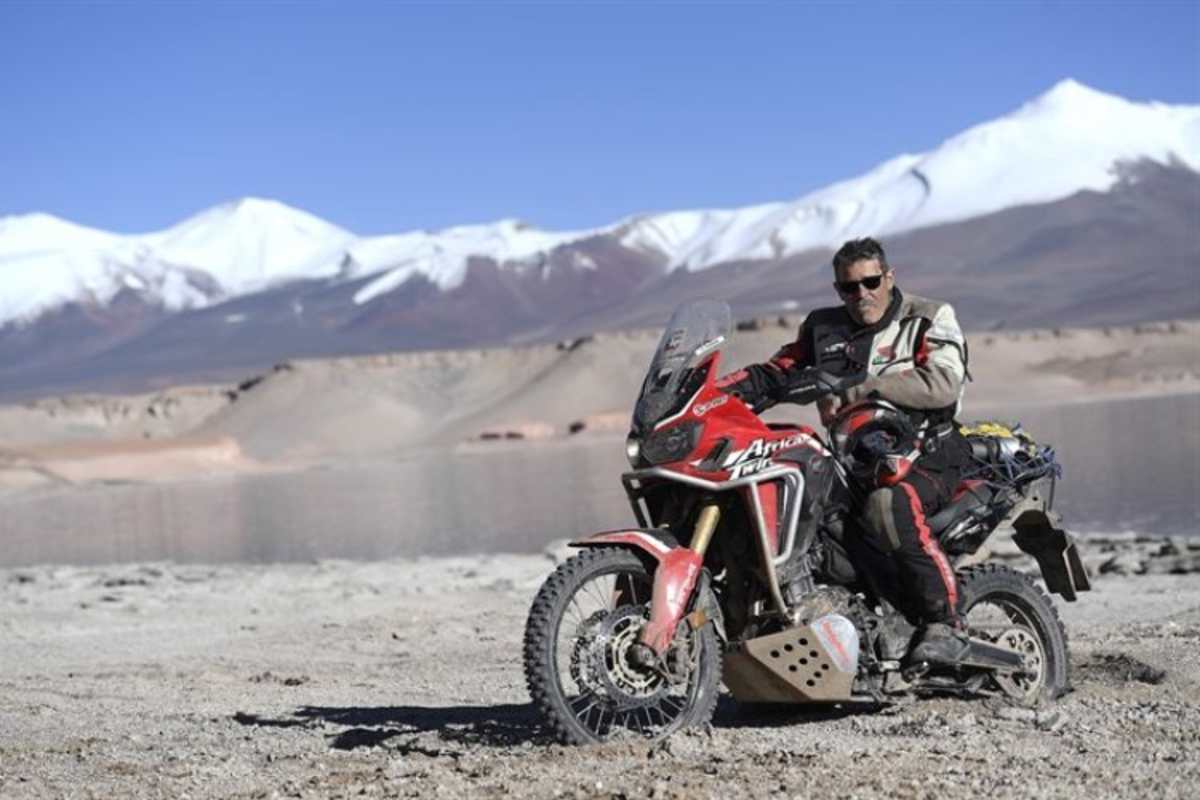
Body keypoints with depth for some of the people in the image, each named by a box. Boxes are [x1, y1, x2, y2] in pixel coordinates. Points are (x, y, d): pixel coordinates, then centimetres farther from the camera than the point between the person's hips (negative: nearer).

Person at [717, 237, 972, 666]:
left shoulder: (929, 318, 1)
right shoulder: (824, 328, 17)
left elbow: (943, 384, -15)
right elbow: (774, 374, 16)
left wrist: (855, 389, -19)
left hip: (925, 457, -6)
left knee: (887, 506, -37)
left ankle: (945, 622, -27)